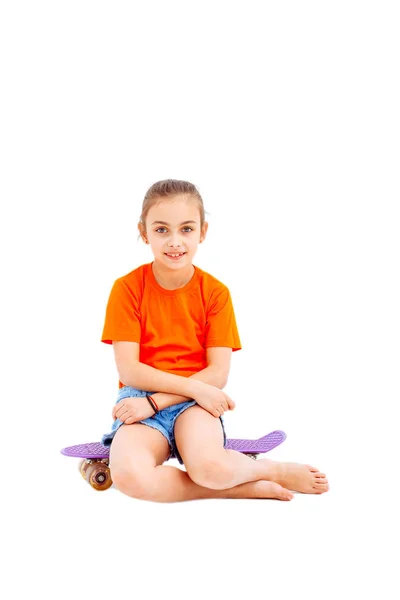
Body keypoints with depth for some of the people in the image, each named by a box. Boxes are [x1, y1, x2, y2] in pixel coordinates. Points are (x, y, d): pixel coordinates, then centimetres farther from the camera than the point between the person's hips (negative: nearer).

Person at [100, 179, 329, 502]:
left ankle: (271, 469, -3)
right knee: (129, 474, -34)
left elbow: (218, 373, -5)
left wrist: (156, 401, -17)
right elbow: (128, 369, -9)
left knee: (208, 466, -36)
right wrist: (194, 387, -18)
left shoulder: (216, 292, 0)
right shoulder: (127, 288, -3)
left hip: (195, 402, 0)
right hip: (141, 399, 1)